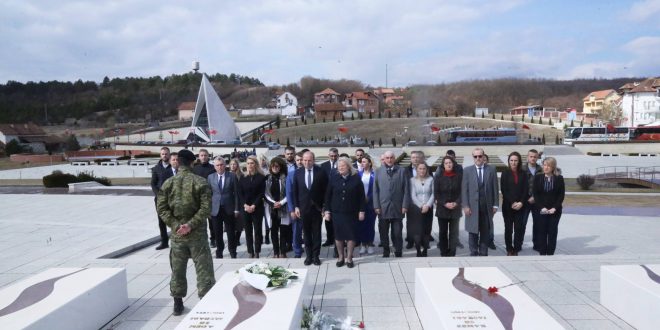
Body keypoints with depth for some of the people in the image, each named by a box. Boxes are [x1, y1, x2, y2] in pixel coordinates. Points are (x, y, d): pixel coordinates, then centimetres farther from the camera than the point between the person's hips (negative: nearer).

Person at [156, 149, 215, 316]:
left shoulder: (168, 183, 2)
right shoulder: (200, 182, -8)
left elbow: (162, 208, -2)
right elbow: (206, 208, -16)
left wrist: (175, 225, -5)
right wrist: (190, 225, -13)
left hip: (177, 233, 3)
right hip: (197, 233, -3)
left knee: (177, 269, 15)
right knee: (203, 269, 4)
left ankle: (178, 303, 25)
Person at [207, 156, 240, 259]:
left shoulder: (232, 176, 0)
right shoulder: (210, 177, 6)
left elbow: (236, 193, 0)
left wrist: (236, 209, -5)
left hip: (229, 209, -1)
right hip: (215, 209, 1)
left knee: (231, 232, 5)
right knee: (217, 233, 7)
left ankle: (232, 252, 18)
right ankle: (219, 251, 22)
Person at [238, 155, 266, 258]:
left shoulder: (261, 177, 0)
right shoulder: (243, 178, 8)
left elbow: (261, 193, -5)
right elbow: (240, 193, 4)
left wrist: (254, 206, -13)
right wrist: (245, 205, -10)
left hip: (257, 208, -2)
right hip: (245, 208, 2)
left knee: (257, 230, 0)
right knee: (248, 231, 4)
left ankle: (257, 252, 6)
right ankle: (250, 252, 10)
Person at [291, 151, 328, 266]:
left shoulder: (321, 172, -6)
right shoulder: (297, 172, 0)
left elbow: (325, 190, -3)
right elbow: (294, 191, 3)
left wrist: (324, 206, -6)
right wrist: (296, 207, -2)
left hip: (317, 207, -1)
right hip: (303, 208, 2)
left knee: (316, 233, 8)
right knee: (306, 233, 11)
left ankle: (316, 255, 19)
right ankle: (308, 255, 22)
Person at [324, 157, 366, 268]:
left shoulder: (356, 179, -2)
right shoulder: (333, 179, 1)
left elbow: (361, 196, 0)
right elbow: (328, 196, 4)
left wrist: (361, 211, -3)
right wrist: (327, 211, 0)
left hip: (351, 213, -1)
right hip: (337, 212, 1)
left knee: (351, 236, 4)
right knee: (338, 235, 7)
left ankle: (349, 258, 17)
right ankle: (340, 257, 22)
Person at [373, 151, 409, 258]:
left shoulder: (401, 171, 5)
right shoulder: (378, 171, 5)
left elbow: (405, 190, 2)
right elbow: (375, 190, 3)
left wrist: (405, 205, -4)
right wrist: (376, 206, -3)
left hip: (397, 208, 0)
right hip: (383, 208, 1)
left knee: (397, 233, 4)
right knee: (383, 232, 7)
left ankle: (398, 253, 16)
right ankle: (385, 252, 19)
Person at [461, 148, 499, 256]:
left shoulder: (491, 170, 5)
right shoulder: (467, 170, 2)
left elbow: (495, 189, 5)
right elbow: (464, 190, -1)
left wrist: (495, 205, 1)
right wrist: (465, 206, -7)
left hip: (487, 207, 1)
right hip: (473, 207, -1)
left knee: (485, 233, 8)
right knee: (473, 232, 5)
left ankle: (483, 254, 18)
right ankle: (473, 254, 15)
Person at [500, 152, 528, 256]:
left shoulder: (523, 174, 6)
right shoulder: (505, 173, 1)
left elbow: (525, 190, 3)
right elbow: (504, 190, -4)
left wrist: (521, 202, -10)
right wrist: (512, 203, -10)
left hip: (520, 206, 1)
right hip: (508, 206, -1)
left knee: (519, 228, -4)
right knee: (508, 228, 4)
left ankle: (516, 249, 6)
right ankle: (509, 249, 14)